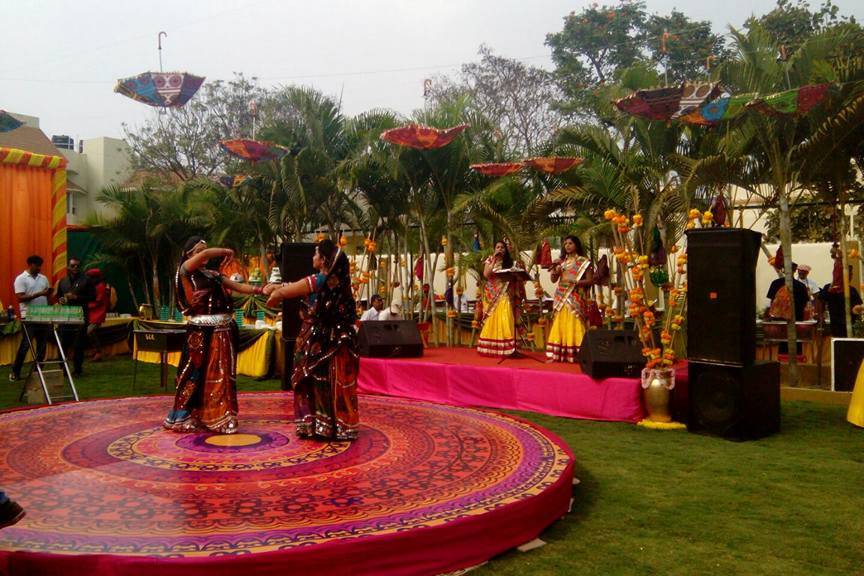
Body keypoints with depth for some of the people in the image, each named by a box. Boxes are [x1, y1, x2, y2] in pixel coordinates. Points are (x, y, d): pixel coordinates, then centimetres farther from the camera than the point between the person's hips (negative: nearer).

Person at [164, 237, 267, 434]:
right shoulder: (185, 270, 0)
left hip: (223, 331, 6)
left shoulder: (214, 275, 17)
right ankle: (184, 418, 11)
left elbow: (239, 287, 10)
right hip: (201, 333, -6)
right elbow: (205, 254, -18)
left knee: (221, 376, 7)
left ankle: (217, 417, 16)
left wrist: (261, 290, -5)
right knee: (196, 375, -1)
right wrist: (227, 252, -3)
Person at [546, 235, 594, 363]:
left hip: (576, 299, -5)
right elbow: (553, 279, 9)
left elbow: (590, 281, -6)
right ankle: (556, 355, 3)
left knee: (574, 325, -9)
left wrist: (574, 282, -18)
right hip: (561, 298, 5)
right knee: (560, 324, 2)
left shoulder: (584, 262, 0)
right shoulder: (562, 261, 14)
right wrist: (554, 268, -8)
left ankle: (576, 355, -8)